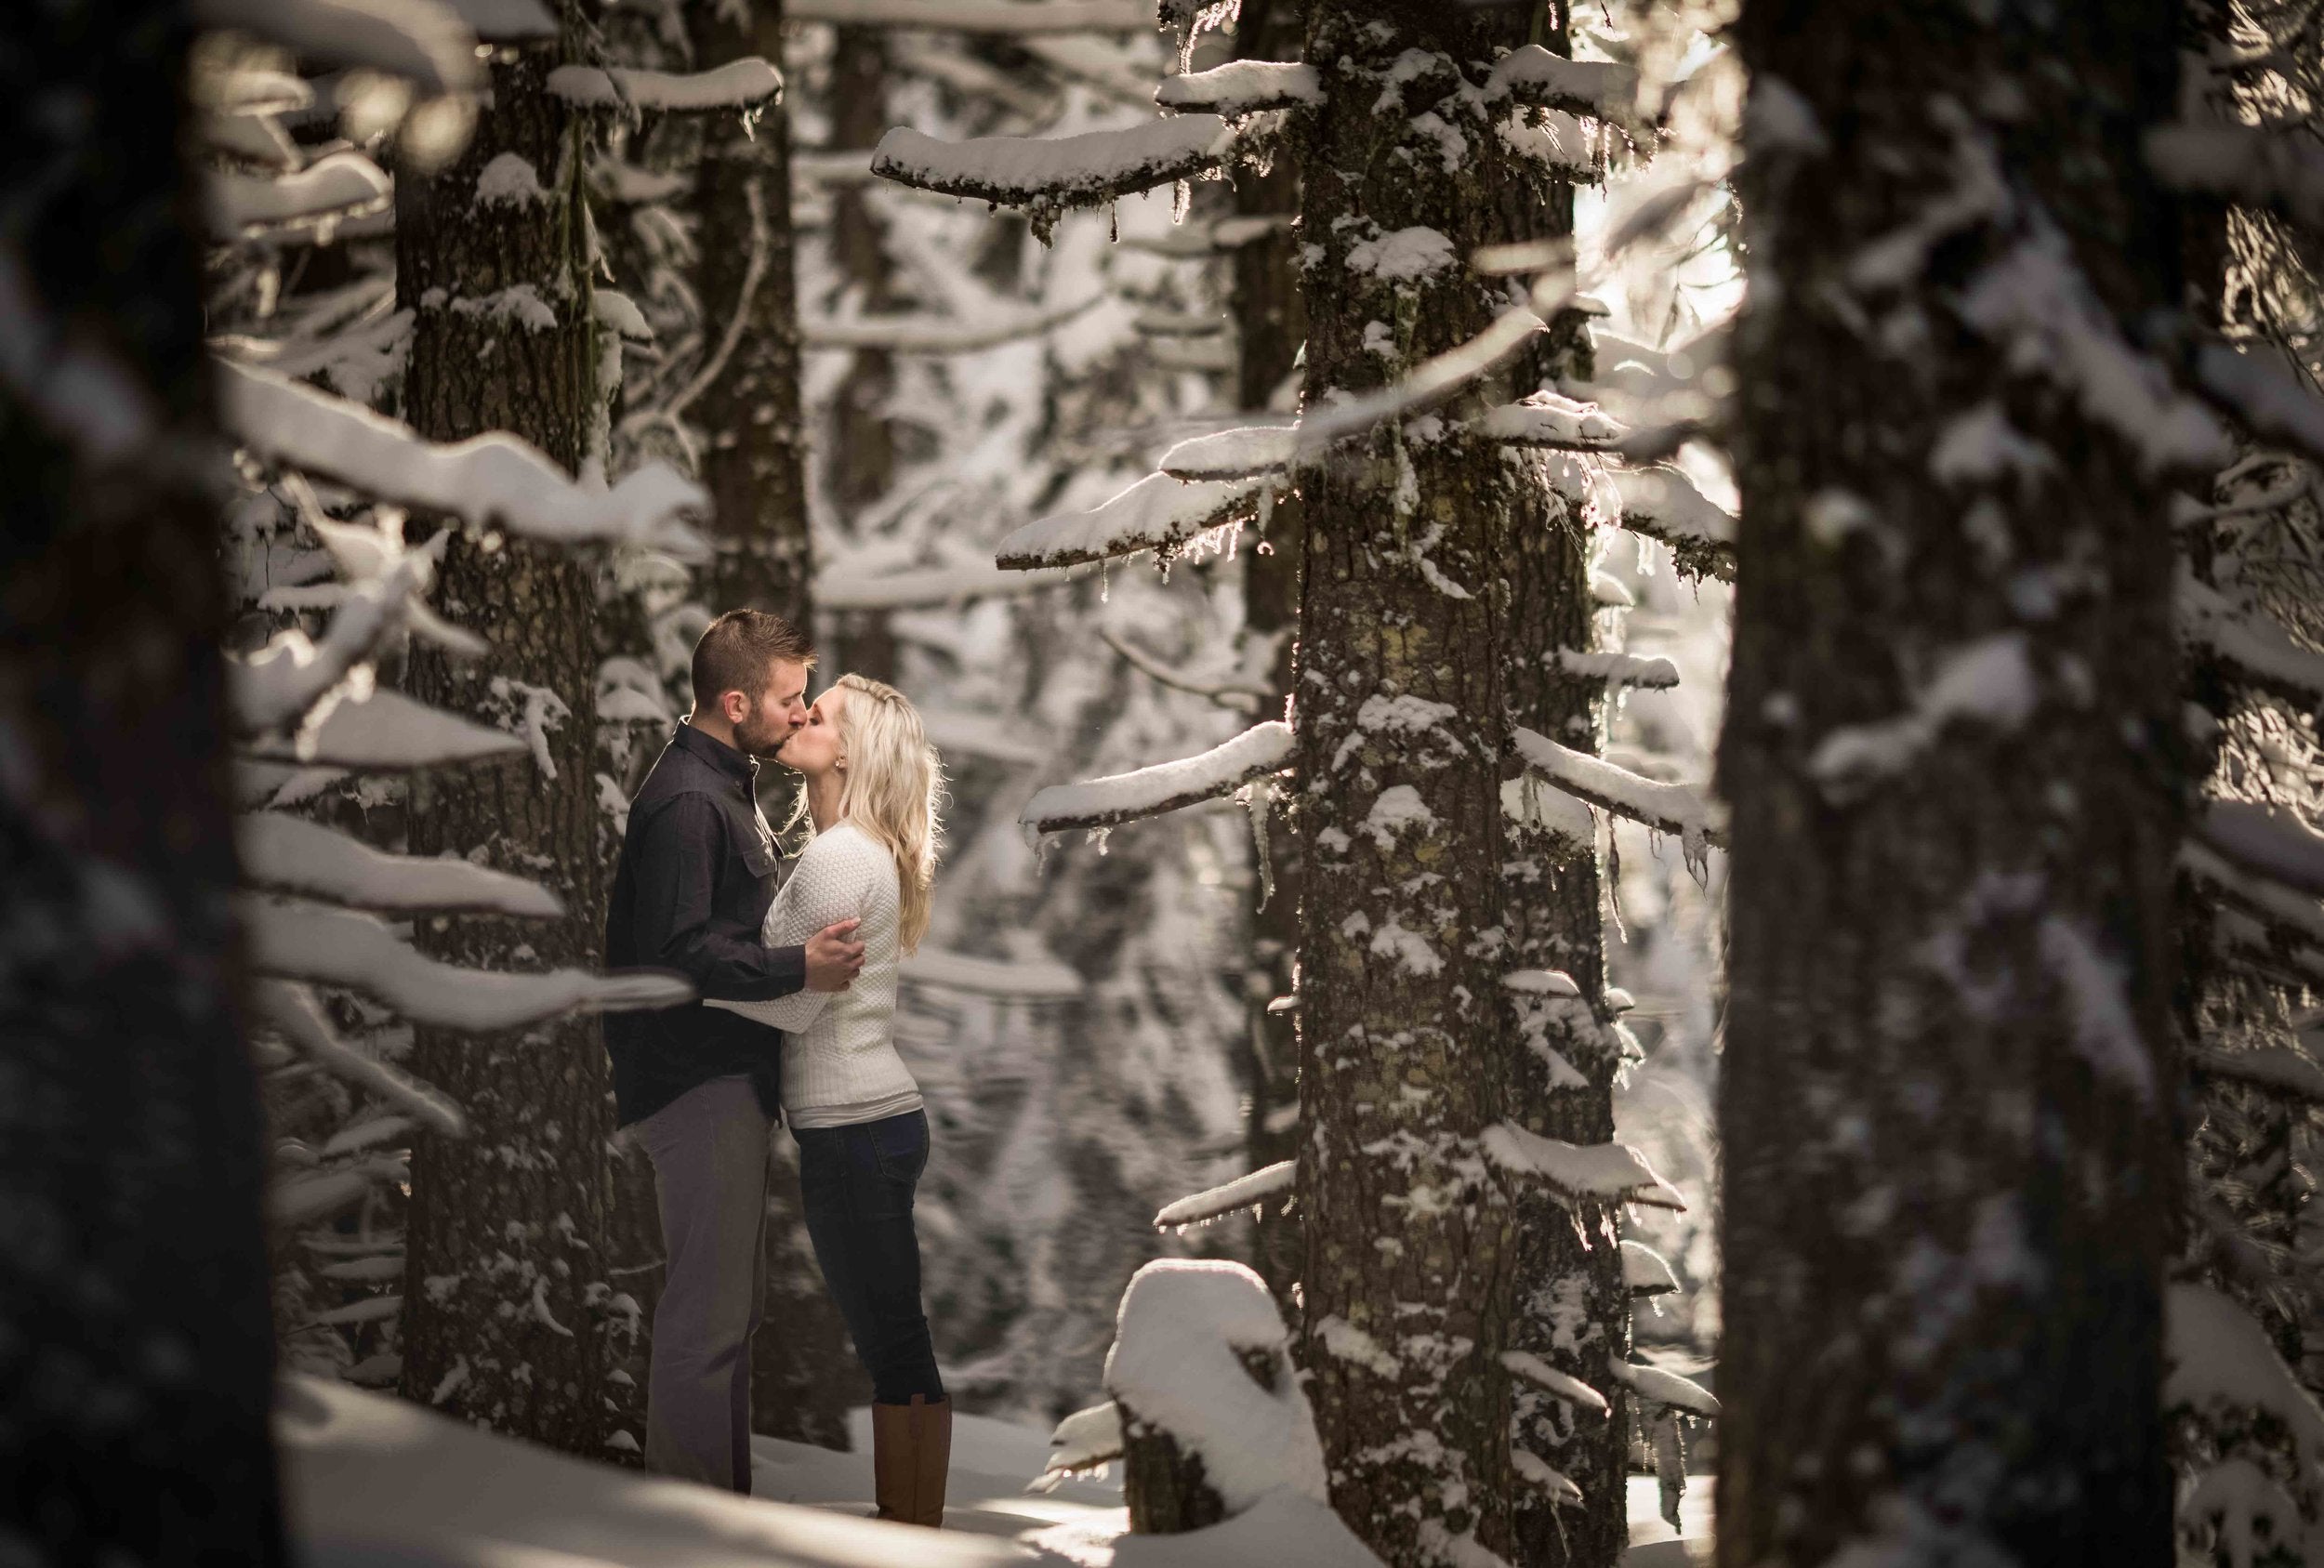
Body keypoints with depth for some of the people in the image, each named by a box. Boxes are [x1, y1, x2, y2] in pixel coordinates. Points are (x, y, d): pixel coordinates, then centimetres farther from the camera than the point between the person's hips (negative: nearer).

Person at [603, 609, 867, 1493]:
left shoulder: (725, 788, 17)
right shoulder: (686, 802, -17)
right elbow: (674, 954, -25)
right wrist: (799, 967, -26)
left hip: (729, 1078, 11)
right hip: (699, 1082, -11)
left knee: (723, 1308, 15)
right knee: (708, 1318, -9)